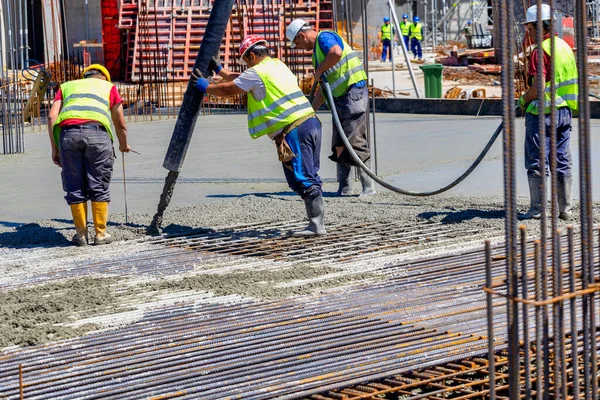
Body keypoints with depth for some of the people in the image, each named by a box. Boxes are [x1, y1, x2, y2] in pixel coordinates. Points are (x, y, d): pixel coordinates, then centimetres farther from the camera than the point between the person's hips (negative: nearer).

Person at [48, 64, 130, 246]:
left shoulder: (66, 86, 33)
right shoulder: (109, 87, 30)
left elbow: (52, 117, 16)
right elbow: (120, 124, 33)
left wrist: (55, 148, 17)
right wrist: (124, 145, 51)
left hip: (68, 132, 1)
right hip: (96, 131, -1)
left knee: (74, 187, 10)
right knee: (99, 186, 9)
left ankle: (81, 234, 15)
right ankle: (100, 234, 12)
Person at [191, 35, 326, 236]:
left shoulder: (256, 72, -3)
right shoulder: (278, 65, 24)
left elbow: (228, 90, 8)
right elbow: (240, 80, 34)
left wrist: (205, 86, 23)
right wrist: (219, 70, 40)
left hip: (293, 130, -9)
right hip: (311, 122, 9)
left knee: (302, 179, -9)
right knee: (310, 176, 10)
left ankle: (317, 224, -12)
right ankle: (316, 222, 8)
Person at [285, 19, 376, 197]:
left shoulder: (325, 37, -7)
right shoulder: (317, 51, 22)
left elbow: (336, 52, -32)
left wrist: (319, 71, -18)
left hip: (353, 93, -10)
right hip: (340, 97, 10)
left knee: (354, 143, -10)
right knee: (339, 145, 9)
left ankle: (368, 187, -7)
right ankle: (344, 188, 13)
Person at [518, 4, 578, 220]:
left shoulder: (541, 50, -16)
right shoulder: (565, 46, 11)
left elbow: (538, 85, -23)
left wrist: (523, 100, -5)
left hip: (542, 112, -8)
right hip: (565, 110, 8)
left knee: (536, 162, -1)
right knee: (562, 161, 11)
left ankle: (537, 209, 1)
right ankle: (565, 209, 13)